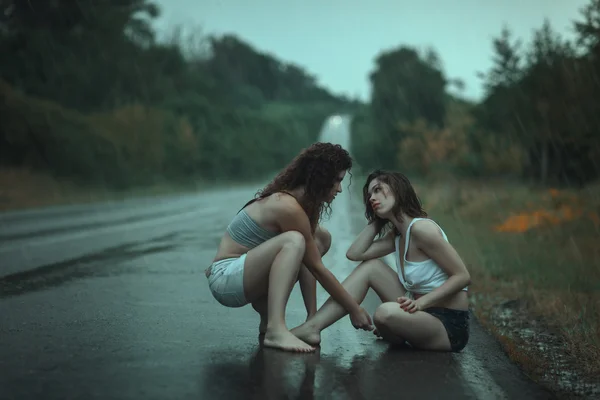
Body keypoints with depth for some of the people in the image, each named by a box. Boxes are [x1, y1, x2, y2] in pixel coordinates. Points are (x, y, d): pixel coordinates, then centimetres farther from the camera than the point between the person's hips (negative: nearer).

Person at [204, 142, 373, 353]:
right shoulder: (288, 207, -22)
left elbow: (309, 266, 2)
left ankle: (268, 316, 3)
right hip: (226, 280, -9)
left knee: (321, 238, 6)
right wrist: (354, 309, -9)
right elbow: (317, 268, -16)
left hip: (245, 278, 9)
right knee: (293, 241, -30)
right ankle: (275, 330, -36)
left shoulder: (298, 200, 5)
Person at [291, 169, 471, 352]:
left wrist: (421, 302, -26)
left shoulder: (421, 228, -16)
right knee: (370, 266, 1)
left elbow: (463, 276, -18)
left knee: (386, 312, -34)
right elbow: (354, 253, 3)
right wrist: (376, 220, 7)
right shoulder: (397, 236, 13)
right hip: (423, 316, 8)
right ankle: (312, 327, -4)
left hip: (449, 326, -8)